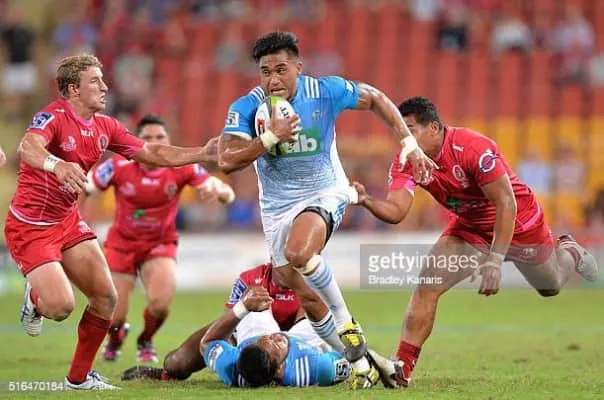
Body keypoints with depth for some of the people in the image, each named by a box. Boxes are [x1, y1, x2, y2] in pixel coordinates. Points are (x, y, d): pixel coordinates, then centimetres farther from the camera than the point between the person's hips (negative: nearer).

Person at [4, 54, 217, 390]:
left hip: (68, 221, 8)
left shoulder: (104, 127, 4)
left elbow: (151, 153, 9)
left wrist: (202, 154, -1)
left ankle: (80, 376, 17)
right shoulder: (54, 117, -20)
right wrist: (57, 165, -62)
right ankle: (34, 298, 18)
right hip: (30, 226, -8)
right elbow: (28, 148, -41)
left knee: (106, 298, 1)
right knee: (61, 306, -20)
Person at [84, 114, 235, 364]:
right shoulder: (120, 166, -19)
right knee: (113, 318, -3)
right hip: (121, 244, 0)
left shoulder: (181, 168, -17)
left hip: (160, 244, 0)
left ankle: (145, 341, 15)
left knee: (160, 304, -23)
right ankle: (115, 337, 39)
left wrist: (217, 190, -44)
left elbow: (228, 194, -19)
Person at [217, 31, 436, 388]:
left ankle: (347, 323, -14)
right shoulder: (246, 108, -14)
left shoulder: (326, 92, -15)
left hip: (325, 194, -3)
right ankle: (361, 364, 18)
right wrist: (272, 136, -30)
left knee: (299, 253, -35)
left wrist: (410, 144, -3)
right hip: (277, 208, 3)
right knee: (308, 300, 3)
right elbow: (227, 161, -23)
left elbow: (376, 99, 2)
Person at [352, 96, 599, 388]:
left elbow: (506, 204, -35)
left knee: (550, 287, 21)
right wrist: (366, 201, -52)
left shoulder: (473, 148, -36)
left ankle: (569, 251, 56)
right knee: (427, 285, -18)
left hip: (518, 223, -3)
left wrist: (495, 260, -41)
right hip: (469, 229, 3)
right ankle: (402, 369, -18)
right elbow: (396, 210, -30)